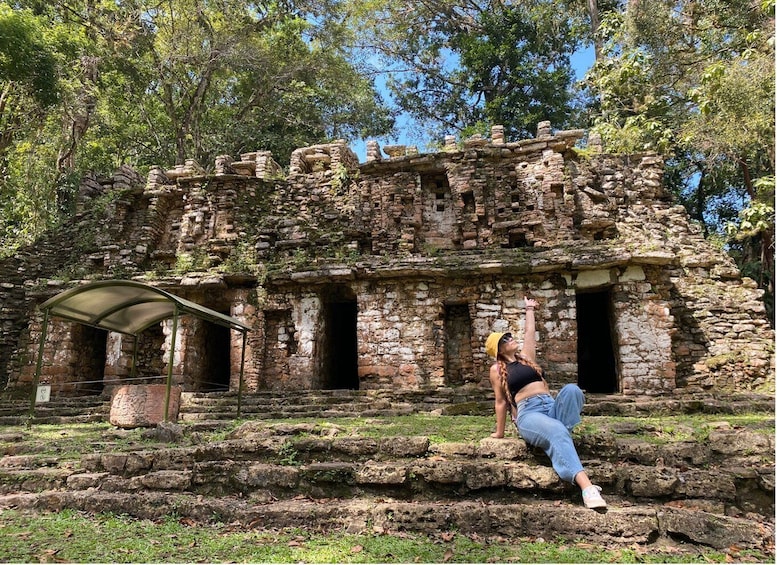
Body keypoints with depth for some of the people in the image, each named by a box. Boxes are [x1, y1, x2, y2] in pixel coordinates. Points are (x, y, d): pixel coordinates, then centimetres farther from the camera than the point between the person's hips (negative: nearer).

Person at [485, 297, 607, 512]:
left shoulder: (526, 357, 24)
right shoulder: (497, 369, 11)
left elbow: (529, 332, 32)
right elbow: (500, 401, 12)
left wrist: (529, 309, 43)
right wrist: (500, 432, 13)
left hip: (552, 406, 6)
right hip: (528, 413, -6)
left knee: (571, 389, -28)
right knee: (556, 432, -39)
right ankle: (586, 485, -54)